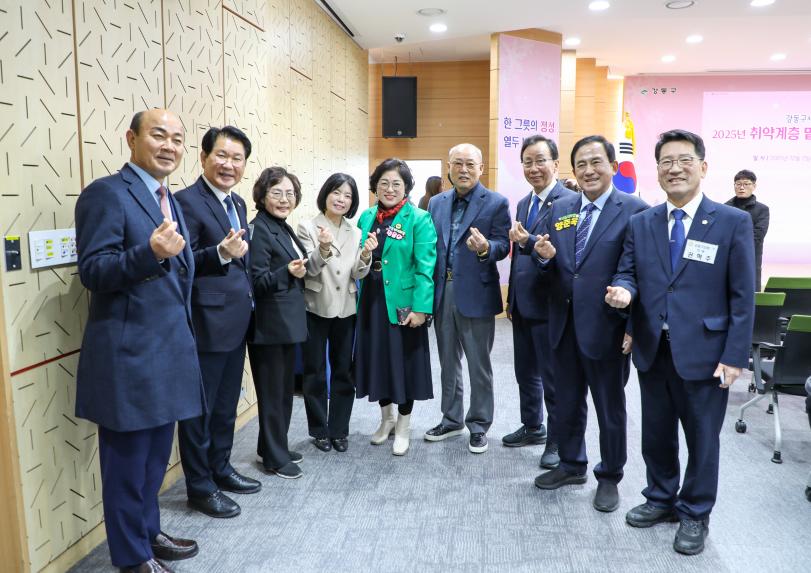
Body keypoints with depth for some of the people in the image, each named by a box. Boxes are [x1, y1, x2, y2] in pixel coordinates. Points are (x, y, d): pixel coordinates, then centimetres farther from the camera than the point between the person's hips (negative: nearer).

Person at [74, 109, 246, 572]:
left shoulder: (171, 200, 13)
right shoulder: (106, 193, -13)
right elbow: (93, 272, -18)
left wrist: (221, 254, 3)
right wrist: (151, 252, -34)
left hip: (170, 349, 8)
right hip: (129, 354, -8)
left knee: (156, 454, 21)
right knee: (128, 459, 8)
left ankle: (149, 531, 39)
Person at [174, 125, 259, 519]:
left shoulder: (238, 204, 13)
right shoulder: (187, 201, -14)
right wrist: (220, 253, -32)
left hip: (236, 321, 9)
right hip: (207, 322, -8)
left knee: (226, 405, 20)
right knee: (200, 408, 6)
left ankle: (220, 468, 36)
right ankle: (200, 486, 21)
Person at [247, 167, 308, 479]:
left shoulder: (284, 228, 11)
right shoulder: (259, 230, -15)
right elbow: (258, 282, -20)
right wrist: (288, 272, -33)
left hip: (287, 322, 9)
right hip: (269, 324, -9)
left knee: (285, 389, 17)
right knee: (272, 391, 3)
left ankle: (273, 447, 32)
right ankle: (274, 457, 17)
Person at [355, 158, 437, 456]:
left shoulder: (418, 219, -8)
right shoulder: (366, 217, 8)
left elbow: (425, 267, -14)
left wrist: (421, 307, -20)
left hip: (403, 303, -5)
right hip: (371, 301, 5)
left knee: (404, 362, 6)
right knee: (376, 358, 14)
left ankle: (403, 425, 25)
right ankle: (386, 418, 35)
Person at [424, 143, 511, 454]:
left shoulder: (496, 203, -5)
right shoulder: (436, 203, 9)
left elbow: (503, 246, -9)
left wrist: (485, 248, -29)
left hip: (476, 294, -5)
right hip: (442, 292, 5)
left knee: (479, 366, 6)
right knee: (448, 363, 17)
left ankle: (479, 426, 22)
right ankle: (451, 419, 32)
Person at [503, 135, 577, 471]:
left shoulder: (570, 201, -13)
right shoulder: (523, 204, 13)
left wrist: (529, 241, -32)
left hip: (548, 304, -8)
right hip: (522, 305, 8)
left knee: (553, 377, 5)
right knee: (525, 372, 19)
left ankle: (557, 440, 22)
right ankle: (532, 427, 36)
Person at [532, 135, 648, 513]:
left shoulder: (634, 211, -9)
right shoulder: (559, 210, 7)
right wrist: (545, 257, -12)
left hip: (605, 328, -5)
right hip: (563, 324, 5)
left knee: (610, 408, 12)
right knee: (566, 402, 18)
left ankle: (609, 478, 31)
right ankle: (571, 464, 39)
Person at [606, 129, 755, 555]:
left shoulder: (733, 222, -6)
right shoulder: (640, 223, 5)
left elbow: (742, 296, -7)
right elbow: (627, 273, 8)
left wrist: (735, 356, -11)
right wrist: (622, 290, -16)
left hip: (703, 354, -3)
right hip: (652, 351, 4)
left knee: (702, 438, 12)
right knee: (656, 434, 17)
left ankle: (695, 513, 33)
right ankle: (661, 499, 39)